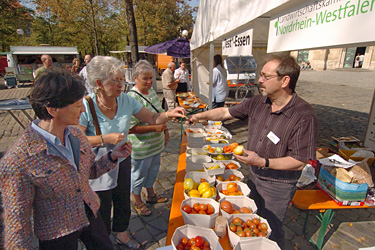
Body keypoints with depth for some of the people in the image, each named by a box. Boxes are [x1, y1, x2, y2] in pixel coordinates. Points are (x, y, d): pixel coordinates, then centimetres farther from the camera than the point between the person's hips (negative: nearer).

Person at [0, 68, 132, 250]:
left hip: (91, 215, 5)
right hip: (57, 235, -4)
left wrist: (113, 156, -11)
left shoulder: (76, 134, -9)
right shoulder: (17, 161, -27)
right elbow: (17, 223, -18)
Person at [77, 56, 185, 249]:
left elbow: (152, 118, -7)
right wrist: (104, 139, -30)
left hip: (122, 162, 5)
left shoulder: (125, 100, -11)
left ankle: (121, 234, 53)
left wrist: (168, 114, -25)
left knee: (123, 202, 24)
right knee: (102, 210, 17)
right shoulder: (86, 106, -23)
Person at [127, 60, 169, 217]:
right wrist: (154, 128, -26)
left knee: (153, 170, 24)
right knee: (139, 175, 13)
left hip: (156, 144, 8)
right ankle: (138, 203, 37)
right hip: (141, 148, -8)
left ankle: (151, 195, 48)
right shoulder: (131, 98, -24)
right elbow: (130, 127, -27)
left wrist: (165, 130, 13)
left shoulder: (151, 91, 3)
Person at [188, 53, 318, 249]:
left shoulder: (304, 116, -26)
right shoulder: (258, 102, -7)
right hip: (253, 174, 6)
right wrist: (201, 115, -6)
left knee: (270, 231, 14)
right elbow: (226, 112, 3)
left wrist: (263, 162, -33)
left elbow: (299, 162, -23)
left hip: (278, 184, -6)